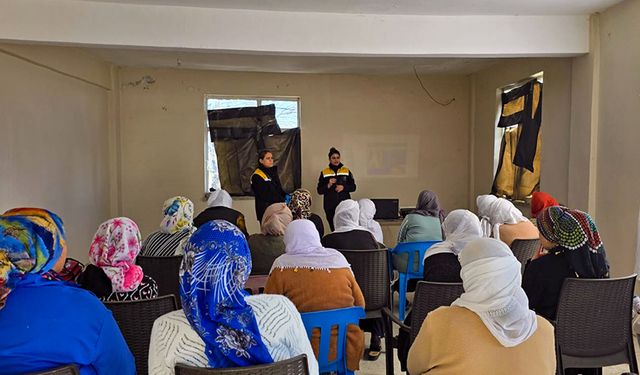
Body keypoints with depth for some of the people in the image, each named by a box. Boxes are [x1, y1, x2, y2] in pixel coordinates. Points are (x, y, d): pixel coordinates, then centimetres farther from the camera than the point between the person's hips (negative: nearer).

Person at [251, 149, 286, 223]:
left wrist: (285, 196, -1)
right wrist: (283, 200, -16)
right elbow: (265, 196, -15)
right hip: (265, 211, -7)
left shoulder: (273, 172, 16)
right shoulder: (257, 177, -10)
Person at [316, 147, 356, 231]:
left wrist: (343, 187, -10)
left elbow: (353, 187, 7)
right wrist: (328, 185, -14)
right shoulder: (324, 173, 6)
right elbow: (319, 191, 3)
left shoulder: (346, 171, 8)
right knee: (333, 228, 2)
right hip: (330, 206, 0)